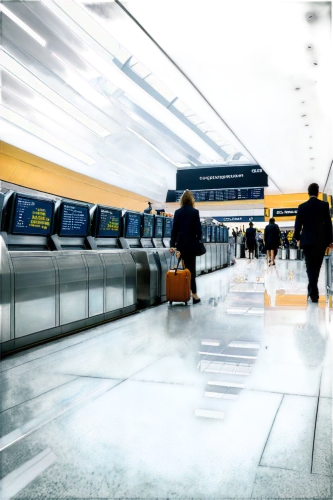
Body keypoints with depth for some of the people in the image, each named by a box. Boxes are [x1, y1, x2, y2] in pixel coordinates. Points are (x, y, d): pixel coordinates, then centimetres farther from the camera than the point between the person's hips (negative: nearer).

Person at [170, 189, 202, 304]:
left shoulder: (177, 212, 3)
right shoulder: (195, 212, -5)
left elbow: (174, 229, 1)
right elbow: (198, 229, -6)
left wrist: (172, 244, 1)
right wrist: (199, 242, 6)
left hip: (180, 244, 3)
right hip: (191, 244, -3)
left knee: (185, 267, 10)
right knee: (191, 268, 1)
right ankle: (193, 293, 0)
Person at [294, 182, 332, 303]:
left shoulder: (302, 207, 0)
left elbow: (298, 225, 1)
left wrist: (298, 239, 13)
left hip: (307, 240, 1)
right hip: (320, 240, -1)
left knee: (310, 266, 7)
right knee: (316, 266, 12)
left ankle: (313, 293, -1)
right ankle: (312, 290, 22)